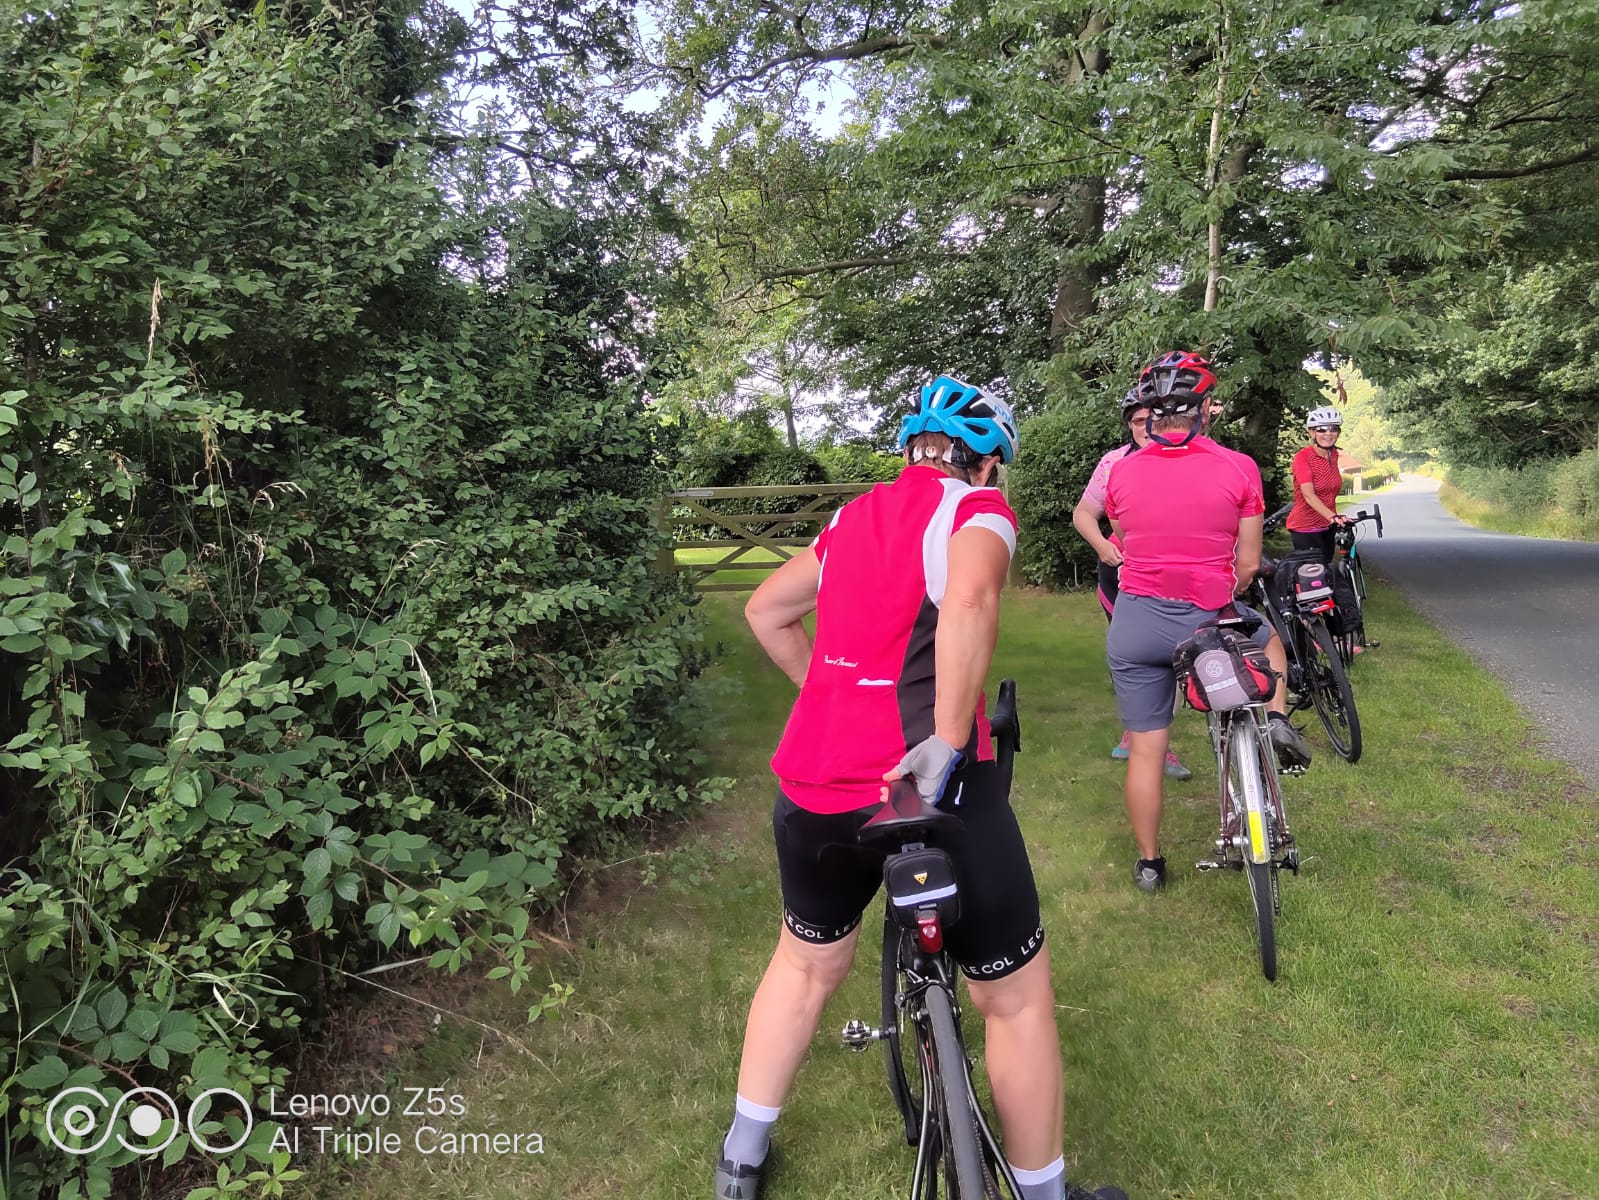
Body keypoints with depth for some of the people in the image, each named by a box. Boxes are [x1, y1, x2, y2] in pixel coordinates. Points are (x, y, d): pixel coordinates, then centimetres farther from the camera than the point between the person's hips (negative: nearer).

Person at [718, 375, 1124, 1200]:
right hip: (929, 785, -6)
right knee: (1016, 998, 15)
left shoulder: (855, 514, 14)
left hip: (813, 786, 6)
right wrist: (947, 741, -23)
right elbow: (969, 598, -25)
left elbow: (764, 612, 21)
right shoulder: (977, 508, -2)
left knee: (805, 962, 29)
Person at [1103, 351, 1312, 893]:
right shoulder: (1238, 468, -6)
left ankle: (1148, 863, 23)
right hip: (1209, 619, -1)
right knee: (1270, 639, 34)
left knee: (1145, 749, 12)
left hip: (1136, 622, 1)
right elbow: (1248, 564, -2)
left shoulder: (1122, 472, -1)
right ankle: (1277, 718, 13)